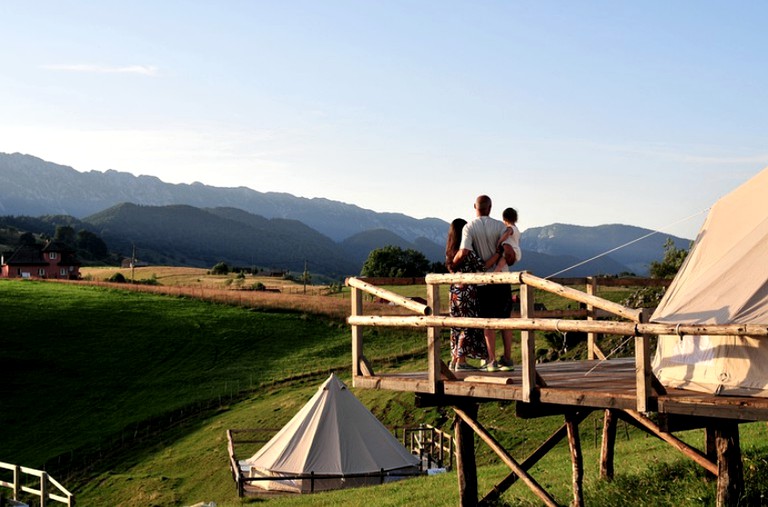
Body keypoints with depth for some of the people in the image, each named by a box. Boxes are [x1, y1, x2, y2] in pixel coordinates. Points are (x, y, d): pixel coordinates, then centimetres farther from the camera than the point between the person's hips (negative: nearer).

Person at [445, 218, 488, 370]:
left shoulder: (450, 252, 8)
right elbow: (482, 266, -18)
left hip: (454, 291, 7)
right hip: (467, 291, -7)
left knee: (457, 325, 14)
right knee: (468, 325, -1)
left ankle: (454, 359, 17)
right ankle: (461, 361, -1)